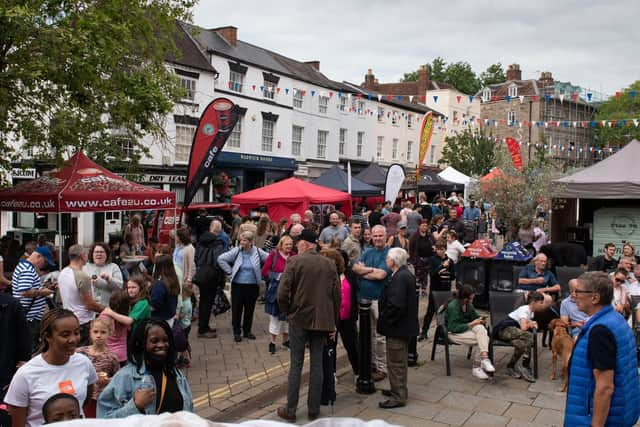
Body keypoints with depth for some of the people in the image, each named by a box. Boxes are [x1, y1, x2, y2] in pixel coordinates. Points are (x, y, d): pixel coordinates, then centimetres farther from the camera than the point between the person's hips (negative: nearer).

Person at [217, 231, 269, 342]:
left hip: (253, 286, 1)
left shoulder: (258, 252, -5)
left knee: (250, 309, 11)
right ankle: (236, 332, 17)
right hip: (238, 285, -1)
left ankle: (247, 331, 27)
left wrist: (261, 271, 2)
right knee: (236, 309, 4)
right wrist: (230, 271, -5)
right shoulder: (236, 251, -6)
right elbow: (221, 259, -3)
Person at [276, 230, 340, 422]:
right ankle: (314, 410, 18)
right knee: (317, 365, 10)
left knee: (296, 365, 7)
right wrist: (333, 323, 12)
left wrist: (288, 312, 3)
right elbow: (336, 296, 3)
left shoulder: (294, 261, -10)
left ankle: (290, 410, 14)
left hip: (299, 320, -3)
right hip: (322, 321, 3)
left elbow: (282, 294, -15)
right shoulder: (329, 264, 1)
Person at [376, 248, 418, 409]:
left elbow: (395, 305, -29)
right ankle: (398, 390, 35)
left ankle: (398, 397, 9)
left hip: (397, 328, -11)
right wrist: (387, 319, 16)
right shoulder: (406, 274, 9)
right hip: (404, 325, 11)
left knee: (395, 363, 0)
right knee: (400, 361, 22)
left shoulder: (400, 278, -23)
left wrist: (385, 320, -15)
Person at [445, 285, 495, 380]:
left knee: (481, 328, -27)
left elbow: (475, 316, 17)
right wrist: (471, 324, -22)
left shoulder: (469, 304, 2)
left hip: (467, 328, 6)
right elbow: (453, 328, -21)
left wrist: (481, 320, -8)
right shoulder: (452, 307, -19)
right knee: (483, 340, -24)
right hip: (454, 333, -6)